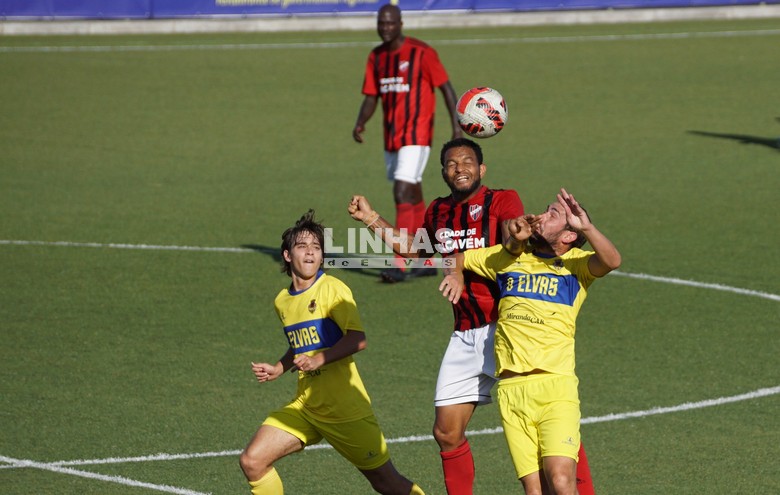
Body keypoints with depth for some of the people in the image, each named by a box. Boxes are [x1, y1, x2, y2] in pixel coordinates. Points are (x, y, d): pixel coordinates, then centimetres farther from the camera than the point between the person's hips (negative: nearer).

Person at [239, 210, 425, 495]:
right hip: (305, 407, 6)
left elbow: (357, 340, -19)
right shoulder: (282, 301, 12)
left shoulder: (333, 289, -9)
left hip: (345, 408, -6)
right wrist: (277, 370, 13)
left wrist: (319, 360, -28)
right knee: (252, 461, -8)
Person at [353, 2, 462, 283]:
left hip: (416, 136, -7)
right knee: (413, 198, 14)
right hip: (391, 138, 7)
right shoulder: (376, 57, 9)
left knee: (402, 194, -17)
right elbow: (371, 97, 12)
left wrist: (455, 123, -15)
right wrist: (361, 123, -6)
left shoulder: (421, 53, -10)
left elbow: (445, 88, -7)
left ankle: (400, 265, -19)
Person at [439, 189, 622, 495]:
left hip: (555, 387, -3)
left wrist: (586, 227, -28)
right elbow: (459, 257, 32)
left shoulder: (575, 264, 8)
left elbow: (611, 261, -14)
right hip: (511, 389, 3)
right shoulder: (509, 256, 19)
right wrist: (456, 274, 11)